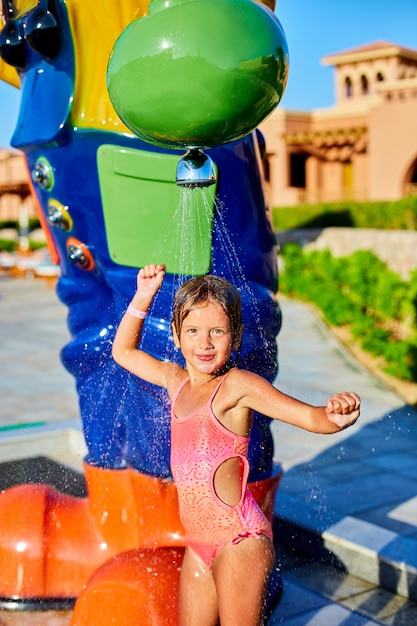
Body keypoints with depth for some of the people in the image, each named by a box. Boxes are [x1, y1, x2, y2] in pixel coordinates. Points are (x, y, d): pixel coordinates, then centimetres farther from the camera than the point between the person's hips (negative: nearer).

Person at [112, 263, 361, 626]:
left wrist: (338, 416, -45)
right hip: (198, 544, 7)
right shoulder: (177, 381, 8)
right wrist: (143, 297, 12)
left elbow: (313, 418, -23)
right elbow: (124, 352, 23)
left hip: (239, 540, -7)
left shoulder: (238, 385, -13)